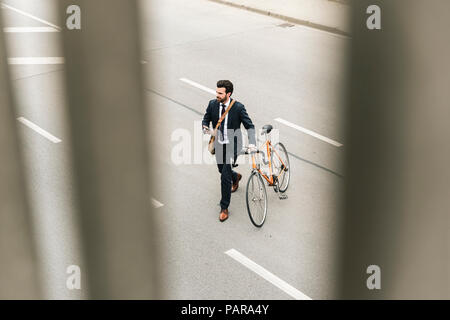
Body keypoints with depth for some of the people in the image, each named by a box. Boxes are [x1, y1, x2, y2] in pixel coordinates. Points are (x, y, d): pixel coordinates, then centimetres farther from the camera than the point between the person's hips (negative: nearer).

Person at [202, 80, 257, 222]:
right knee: (222, 170, 23)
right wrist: (205, 127, -16)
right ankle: (236, 177, 60)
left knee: (225, 176, -9)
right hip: (219, 144, 5)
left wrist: (252, 142, -28)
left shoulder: (238, 107, -17)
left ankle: (224, 208, 4)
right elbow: (206, 119, 9)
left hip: (232, 145, -5)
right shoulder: (212, 104, -6)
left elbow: (249, 126, -13)